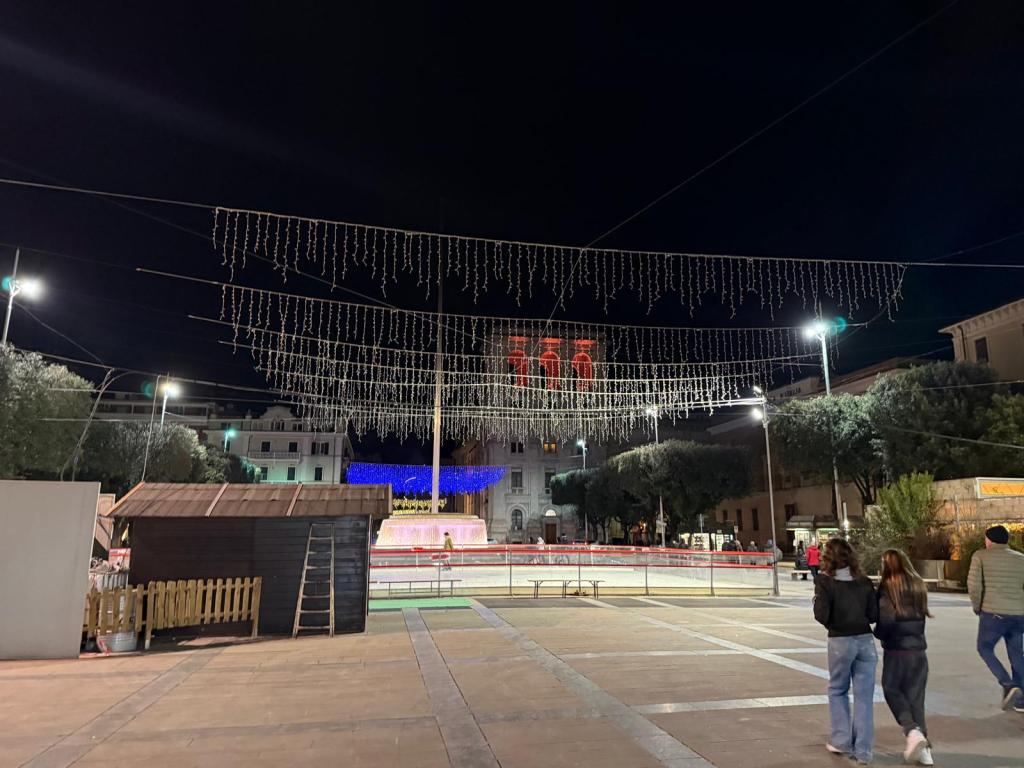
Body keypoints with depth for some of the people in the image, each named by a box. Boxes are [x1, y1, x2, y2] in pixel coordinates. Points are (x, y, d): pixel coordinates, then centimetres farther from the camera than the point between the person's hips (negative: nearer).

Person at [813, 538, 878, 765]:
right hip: (865, 640, 3)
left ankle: (841, 740, 21)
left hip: (840, 641, -2)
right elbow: (874, 615, 1)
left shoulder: (825, 581, -9)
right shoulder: (865, 582, 2)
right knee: (864, 696, 8)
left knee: (837, 691, 18)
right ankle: (863, 751, 11)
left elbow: (822, 615, -13)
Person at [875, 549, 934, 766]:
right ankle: (923, 747, 15)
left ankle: (912, 731, -3)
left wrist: (878, 633, -2)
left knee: (892, 691, 15)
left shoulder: (887, 588, -13)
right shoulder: (919, 587, 3)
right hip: (919, 650, 5)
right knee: (915, 697, 14)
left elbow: (885, 619, -20)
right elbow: (922, 615, 6)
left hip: (896, 650, -5)